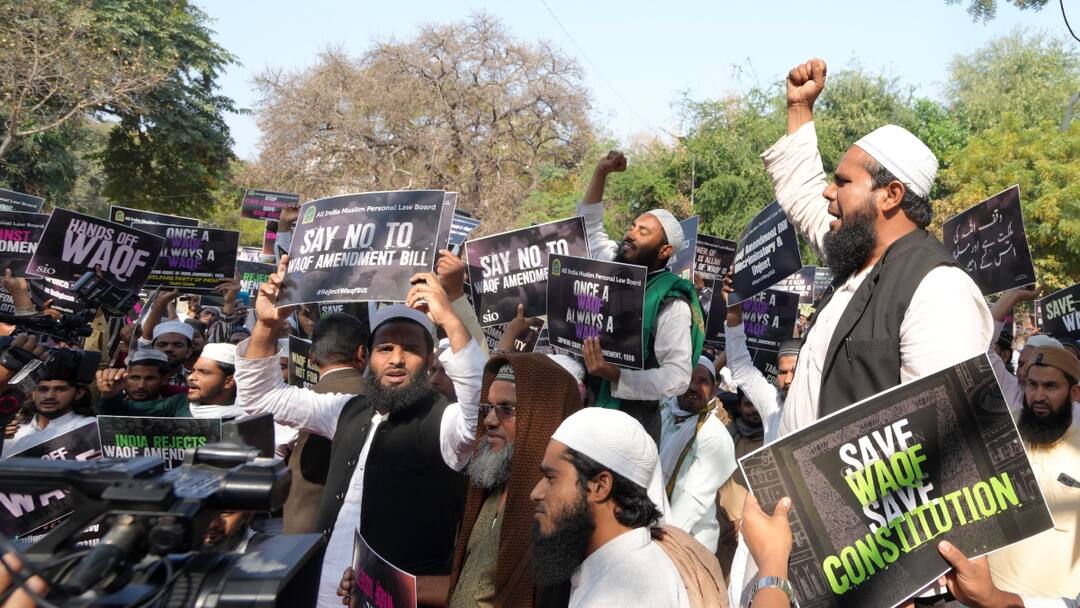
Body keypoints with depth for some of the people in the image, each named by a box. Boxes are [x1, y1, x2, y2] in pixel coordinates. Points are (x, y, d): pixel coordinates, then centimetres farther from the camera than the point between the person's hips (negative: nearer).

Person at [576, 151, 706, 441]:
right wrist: (601, 173, 6)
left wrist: (615, 375, -32)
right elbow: (589, 226, 18)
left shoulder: (672, 302, -16)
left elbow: (677, 378, -21)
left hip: (633, 419, -6)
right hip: (590, 407, 6)